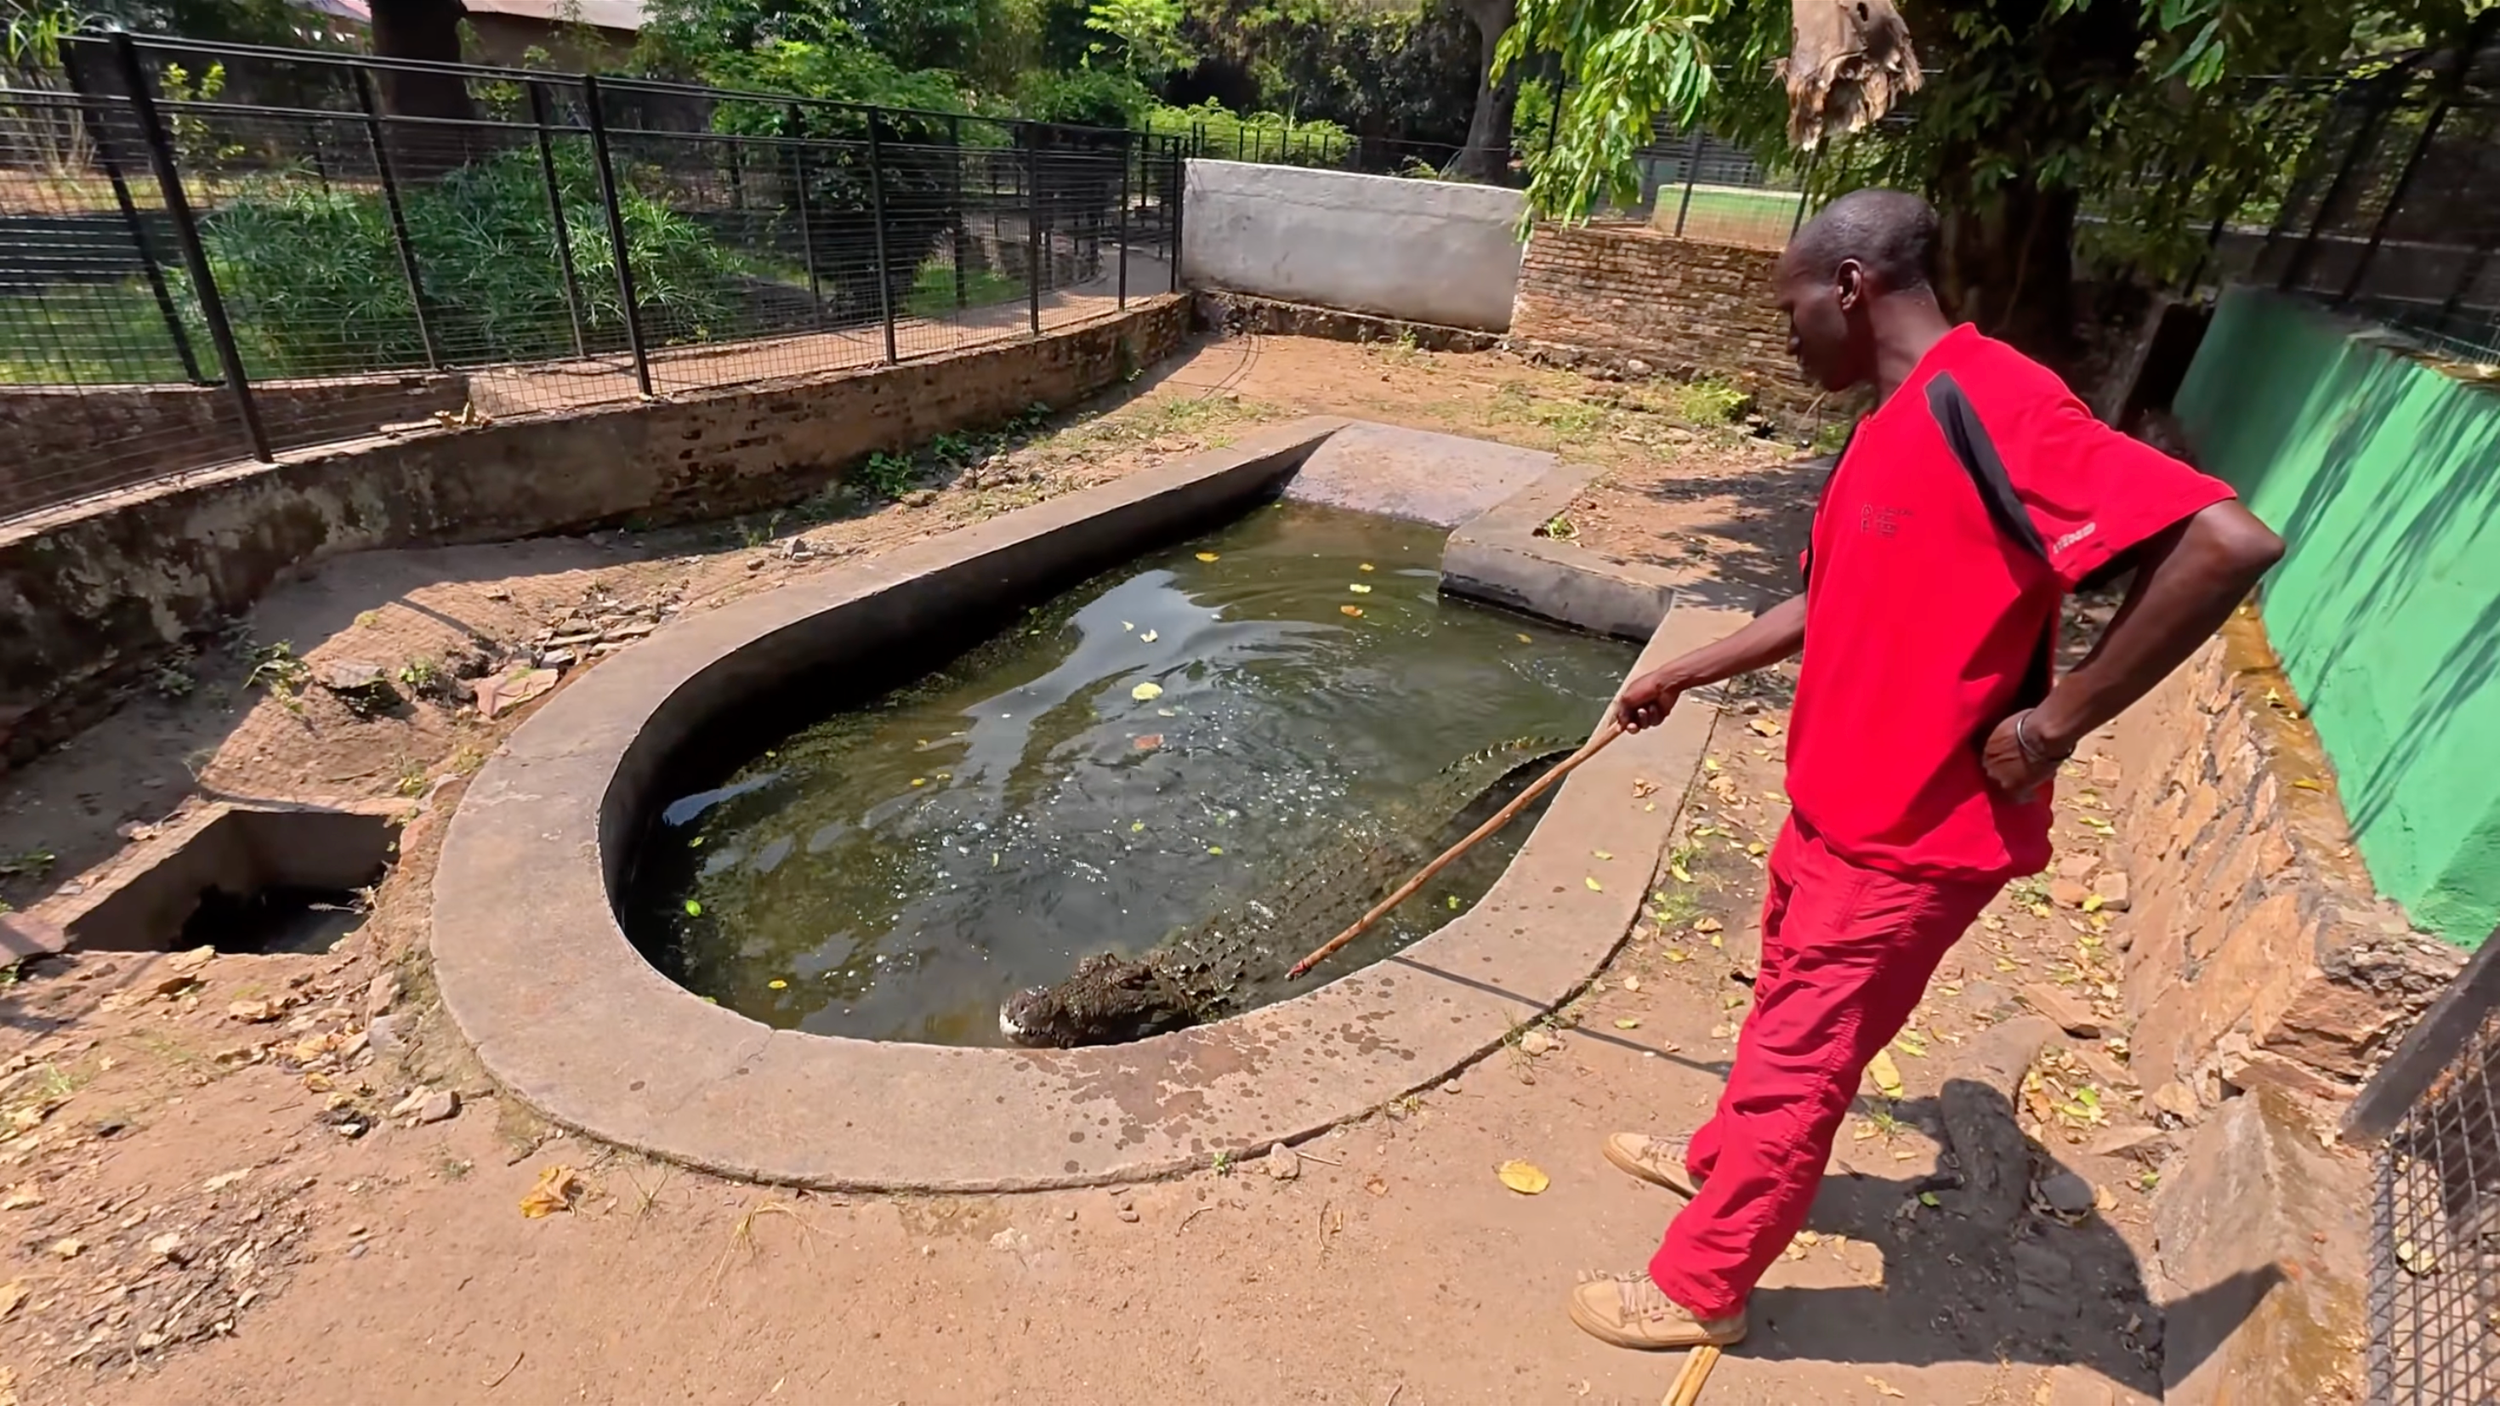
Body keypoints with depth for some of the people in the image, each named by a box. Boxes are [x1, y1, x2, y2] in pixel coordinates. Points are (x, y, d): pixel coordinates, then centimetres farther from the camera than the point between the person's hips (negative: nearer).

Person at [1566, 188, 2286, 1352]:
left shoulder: (1984, 403, -22)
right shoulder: (1896, 421, 8)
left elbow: (2227, 543, -29)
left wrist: (2053, 721, -25)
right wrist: (1682, 675, 21)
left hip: (1910, 834, -9)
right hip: (1841, 806, 9)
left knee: (1797, 1061, 6)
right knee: (1784, 1008, 26)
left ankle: (1698, 1289, 27)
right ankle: (1719, 1157, 50)